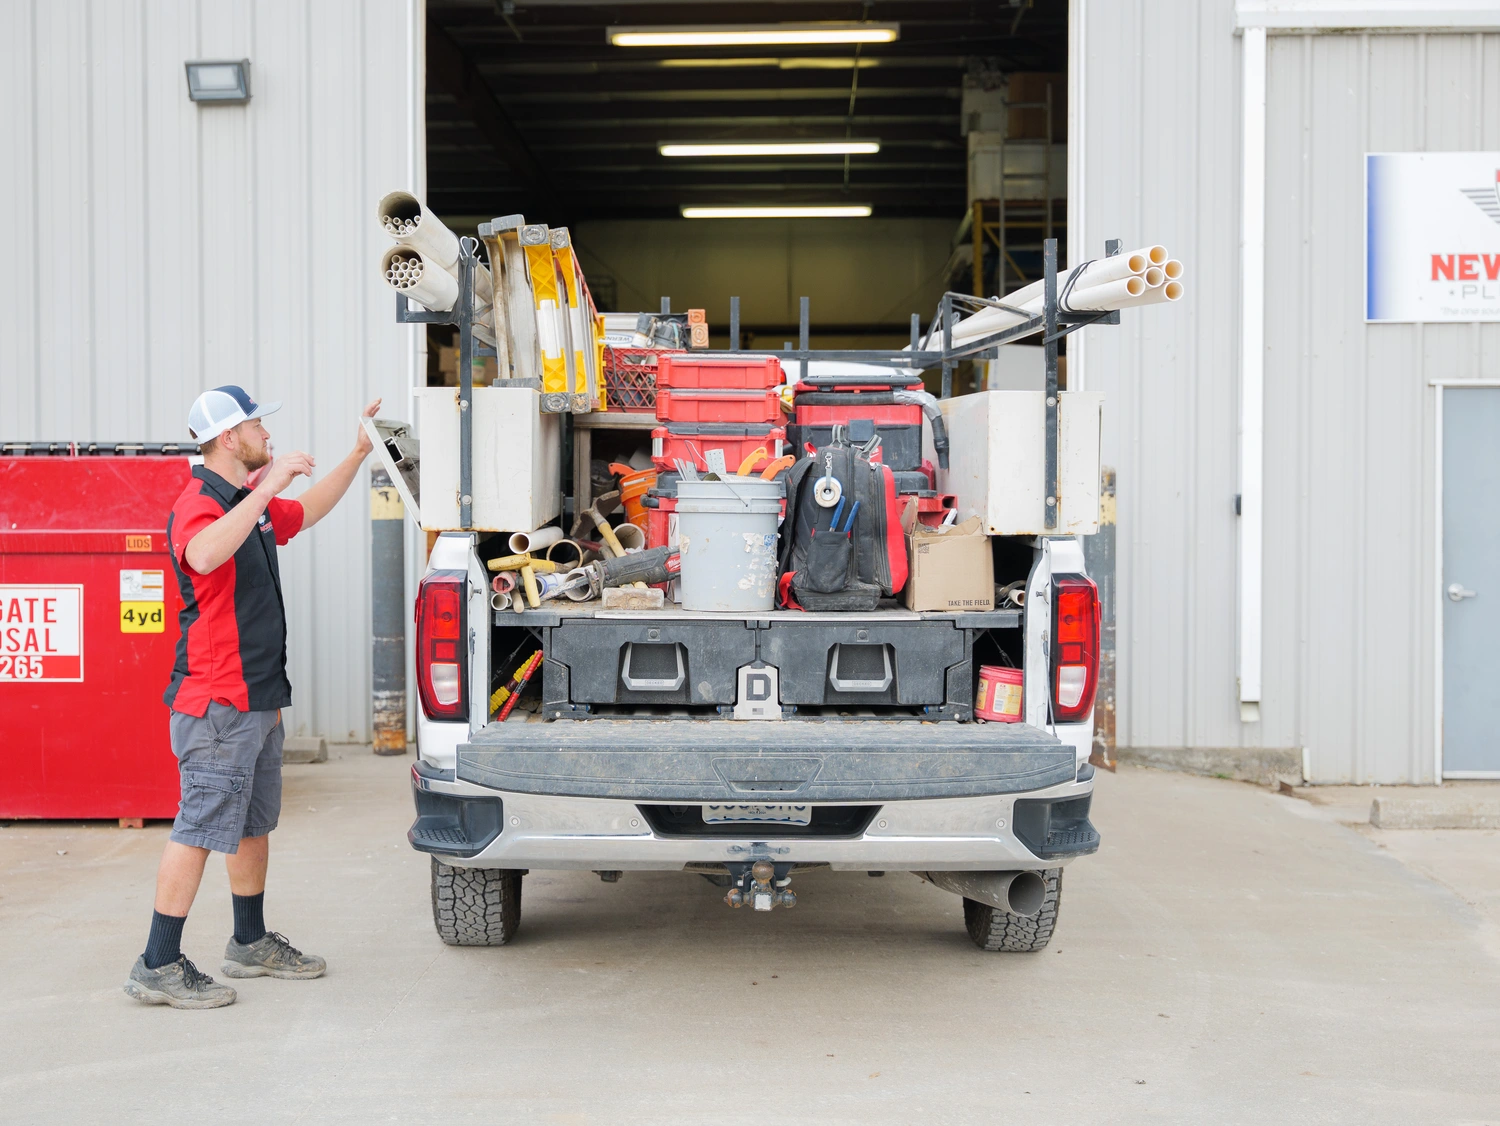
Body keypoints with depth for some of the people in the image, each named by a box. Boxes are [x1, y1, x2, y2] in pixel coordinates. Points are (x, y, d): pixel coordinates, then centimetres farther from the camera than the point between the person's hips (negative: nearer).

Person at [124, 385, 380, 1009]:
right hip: (218, 703, -10)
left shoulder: (253, 504, 16)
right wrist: (266, 486, -36)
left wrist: (359, 452, 30)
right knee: (200, 828, -9)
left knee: (255, 823, 17)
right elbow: (205, 556, -39)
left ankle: (251, 943, 29)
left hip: (258, 698, 10)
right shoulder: (198, 505, -15)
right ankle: (159, 965, -4)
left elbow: (307, 511, 35)